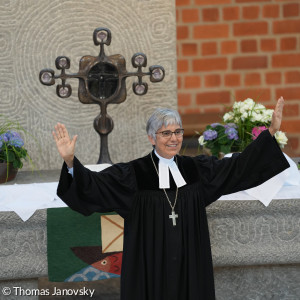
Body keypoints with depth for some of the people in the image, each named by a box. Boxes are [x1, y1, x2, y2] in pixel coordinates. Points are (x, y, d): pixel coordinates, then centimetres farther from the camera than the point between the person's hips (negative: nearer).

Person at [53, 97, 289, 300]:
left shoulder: (196, 170, 6)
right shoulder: (133, 174, -6)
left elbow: (239, 165, 9)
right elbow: (94, 185, -15)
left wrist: (271, 131, 4)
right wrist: (70, 162, -33)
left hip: (191, 267, 4)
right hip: (150, 268, -3)